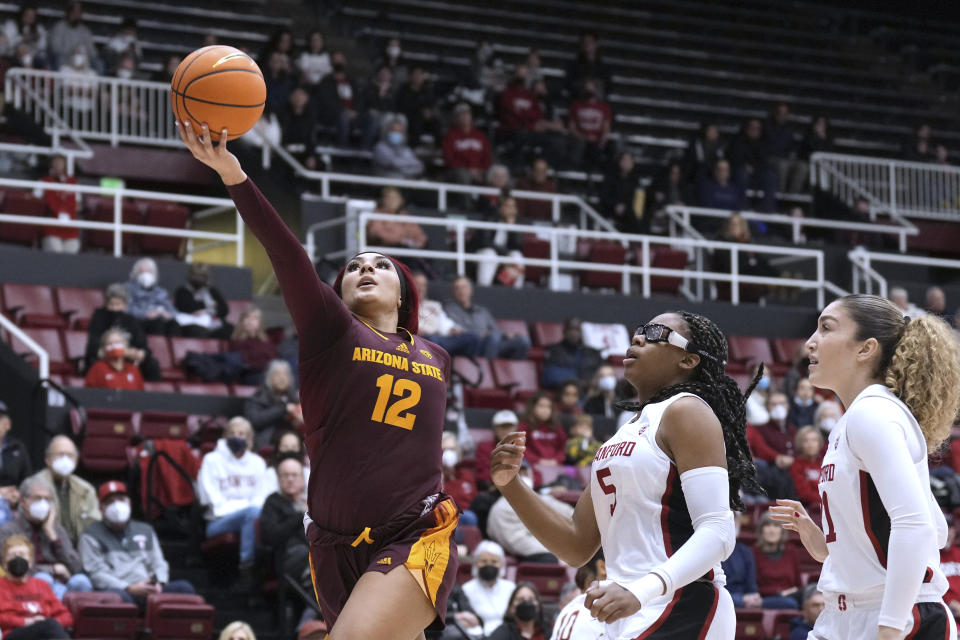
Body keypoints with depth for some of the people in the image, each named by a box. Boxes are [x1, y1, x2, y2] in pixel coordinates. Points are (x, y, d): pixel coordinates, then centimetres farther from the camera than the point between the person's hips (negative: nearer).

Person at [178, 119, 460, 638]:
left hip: (414, 542, -1)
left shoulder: (435, 358, 14)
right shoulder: (330, 330, 5)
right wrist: (233, 176, -23)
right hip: (337, 548, 1)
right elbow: (286, 253, -10)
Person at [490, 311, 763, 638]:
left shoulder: (686, 411, -6)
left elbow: (717, 532, -18)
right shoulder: (629, 432, 21)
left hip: (682, 613, -9)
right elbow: (577, 546, 19)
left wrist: (642, 591, -32)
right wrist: (510, 485, 6)